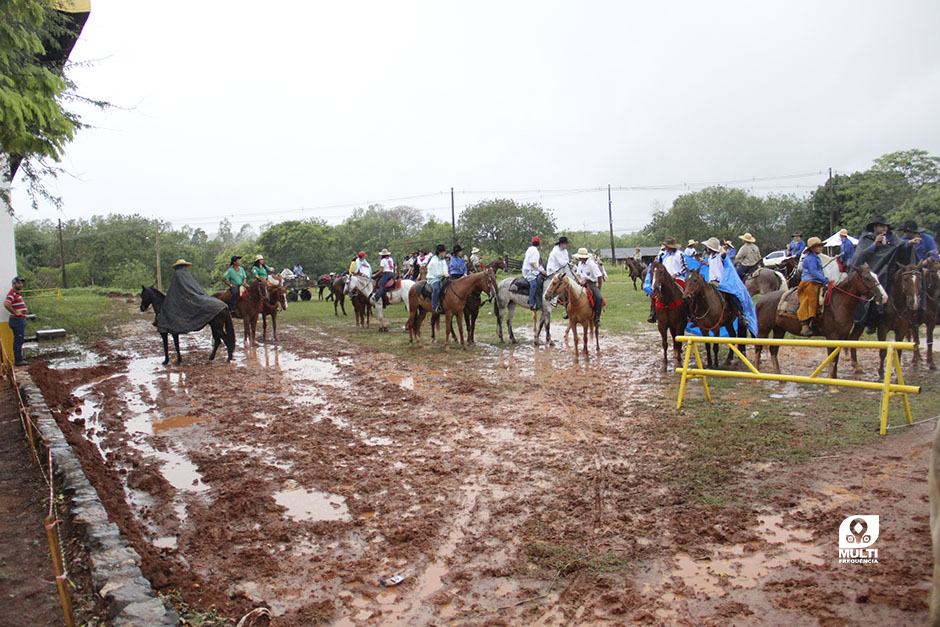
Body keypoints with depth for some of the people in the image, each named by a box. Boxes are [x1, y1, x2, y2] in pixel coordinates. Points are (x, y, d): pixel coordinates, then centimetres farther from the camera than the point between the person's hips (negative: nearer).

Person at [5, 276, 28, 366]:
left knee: (20, 340, 15)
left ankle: (19, 358, 23)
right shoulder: (12, 293, -14)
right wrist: (15, 312, -22)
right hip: (17, 320, -10)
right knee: (18, 340, -8)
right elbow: (6, 304, -31)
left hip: (21, 320, 10)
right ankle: (18, 360, -5)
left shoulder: (18, 294, 17)